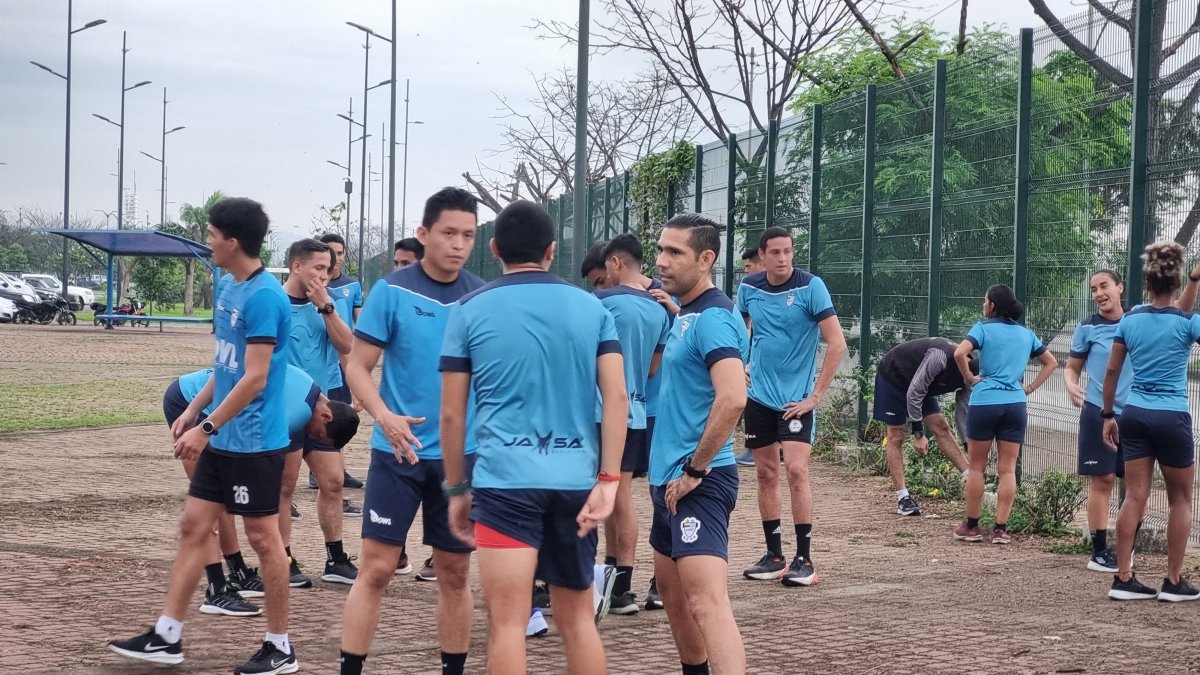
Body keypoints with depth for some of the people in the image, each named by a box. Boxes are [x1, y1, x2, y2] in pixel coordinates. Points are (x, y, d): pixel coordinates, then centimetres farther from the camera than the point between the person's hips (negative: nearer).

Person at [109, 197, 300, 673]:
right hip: (223, 439, 9)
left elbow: (255, 378, -22)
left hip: (255, 442, -9)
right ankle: (166, 637, 16)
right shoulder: (228, 287, 10)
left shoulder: (263, 297, -19)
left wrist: (207, 427, -19)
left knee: (263, 539, 0)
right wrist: (193, 412, 18)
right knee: (193, 526, 10)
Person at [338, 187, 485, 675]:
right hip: (400, 452, -3)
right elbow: (358, 366, -5)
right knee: (376, 567, -4)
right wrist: (386, 417, -22)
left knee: (455, 572, 9)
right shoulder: (392, 291, -6)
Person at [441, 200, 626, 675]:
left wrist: (457, 490, 13)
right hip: (576, 480, 3)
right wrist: (608, 480, -3)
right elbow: (616, 395, 0)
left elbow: (452, 413, 3)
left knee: (507, 623, -4)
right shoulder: (592, 308, 9)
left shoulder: (471, 311, 3)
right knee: (578, 617, 14)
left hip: (505, 478, -3)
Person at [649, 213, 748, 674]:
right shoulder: (684, 316, 14)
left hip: (697, 483, -11)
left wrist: (695, 470, -21)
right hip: (671, 479, 11)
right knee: (671, 589, 21)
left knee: (706, 600, -20)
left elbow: (732, 398, -29)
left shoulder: (713, 318, -16)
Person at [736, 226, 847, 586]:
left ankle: (804, 559, -6)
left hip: (796, 399, -5)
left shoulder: (810, 287, -12)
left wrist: (815, 396, -14)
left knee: (796, 470, -12)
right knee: (766, 474, 8)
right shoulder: (748, 288, 2)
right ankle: (773, 555, 16)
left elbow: (837, 343, -14)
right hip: (758, 396, 5)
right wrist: (738, 367, 8)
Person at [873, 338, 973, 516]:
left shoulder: (966, 373, -11)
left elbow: (963, 413, -1)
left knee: (942, 428, -2)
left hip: (920, 385, 7)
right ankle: (902, 498, -4)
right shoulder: (940, 357, -36)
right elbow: (914, 393, -31)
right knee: (896, 437, -5)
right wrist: (918, 434, -25)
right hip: (892, 377, -7)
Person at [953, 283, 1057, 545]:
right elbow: (1051, 362, 20)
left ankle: (971, 526, 13)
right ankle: (1001, 529, 4)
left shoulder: (983, 328, -2)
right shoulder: (1026, 334, 13)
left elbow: (960, 353, -19)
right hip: (1015, 404, 3)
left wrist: (969, 377, -5)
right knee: (1008, 469, 6)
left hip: (984, 403, -3)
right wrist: (1030, 388, 14)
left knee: (976, 467, 8)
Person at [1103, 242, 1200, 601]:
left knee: (1135, 496, 5)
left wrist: (1108, 415, 15)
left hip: (1134, 414, 4)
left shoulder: (1130, 320, 3)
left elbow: (1112, 372, 7)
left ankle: (1123, 579, 2)